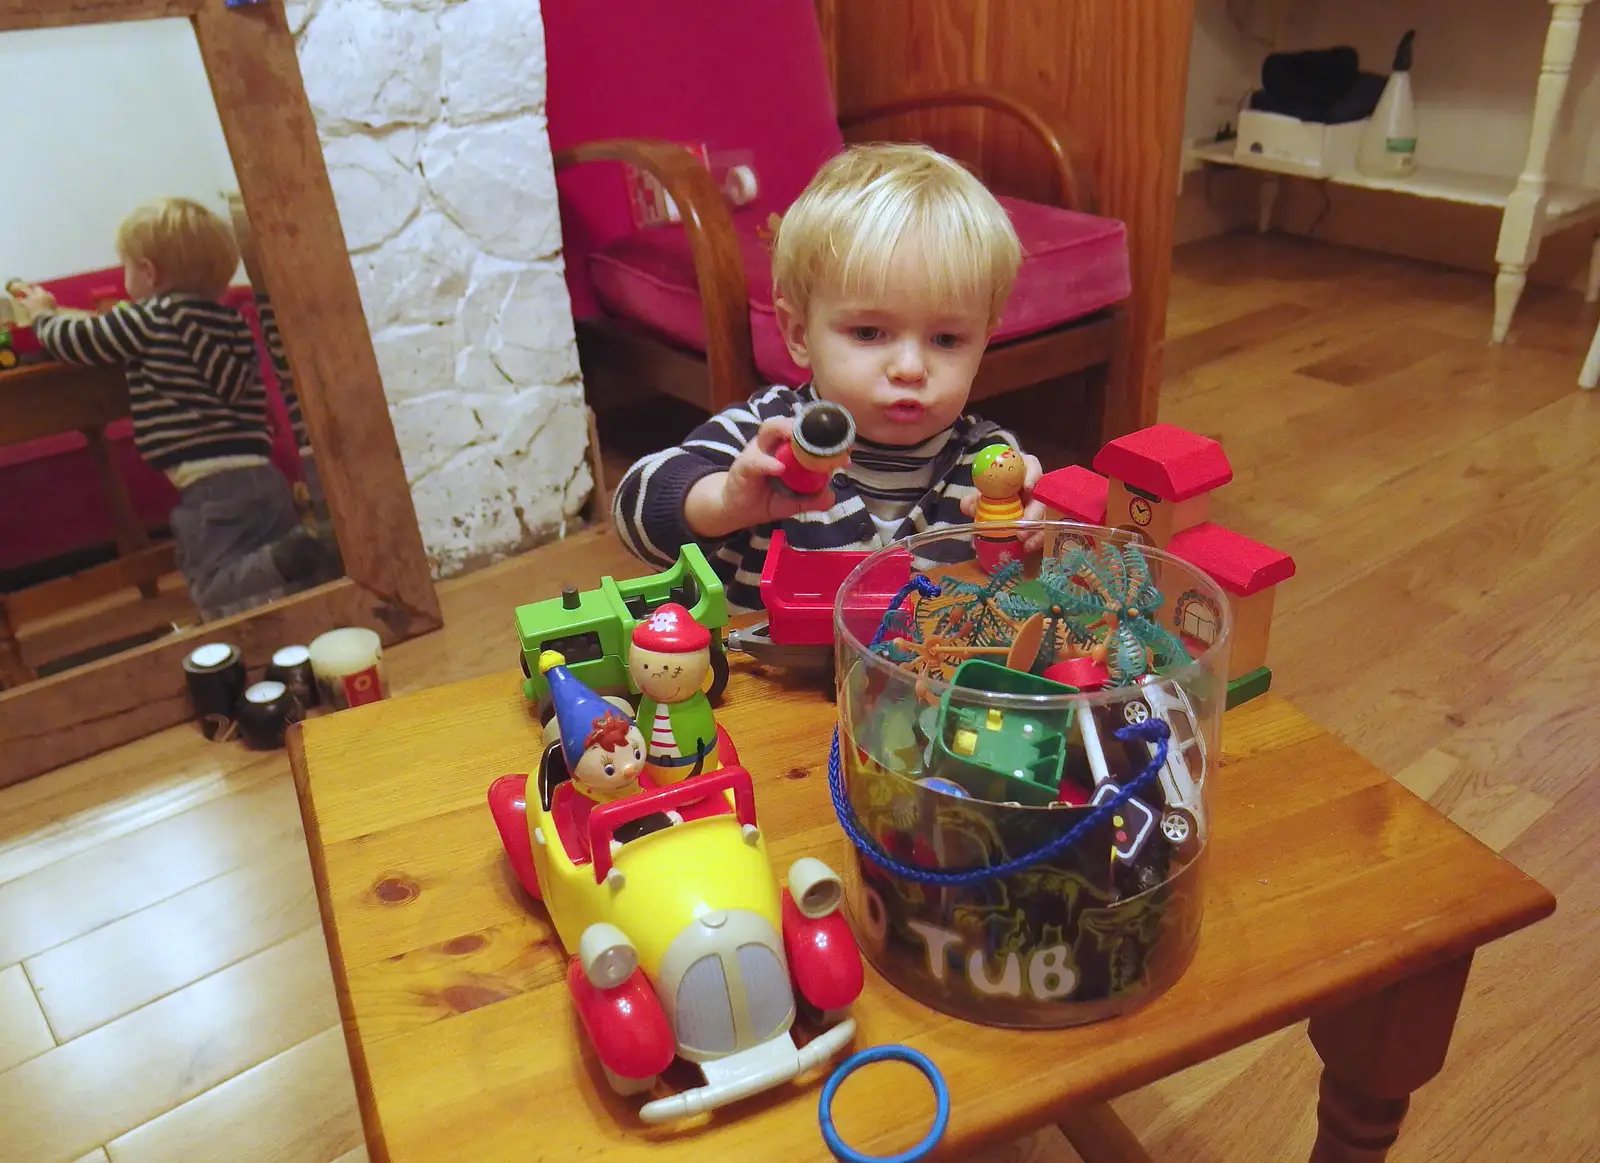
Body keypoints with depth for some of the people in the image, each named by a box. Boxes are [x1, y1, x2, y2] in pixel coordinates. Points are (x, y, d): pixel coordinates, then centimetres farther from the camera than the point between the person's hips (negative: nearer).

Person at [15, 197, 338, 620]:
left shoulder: (148, 320, -3)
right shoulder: (231, 319, 15)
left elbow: (74, 340, 10)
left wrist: (44, 313, 35)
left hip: (211, 487, -7)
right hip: (264, 475, 7)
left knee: (216, 593, -8)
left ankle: (288, 561, -31)